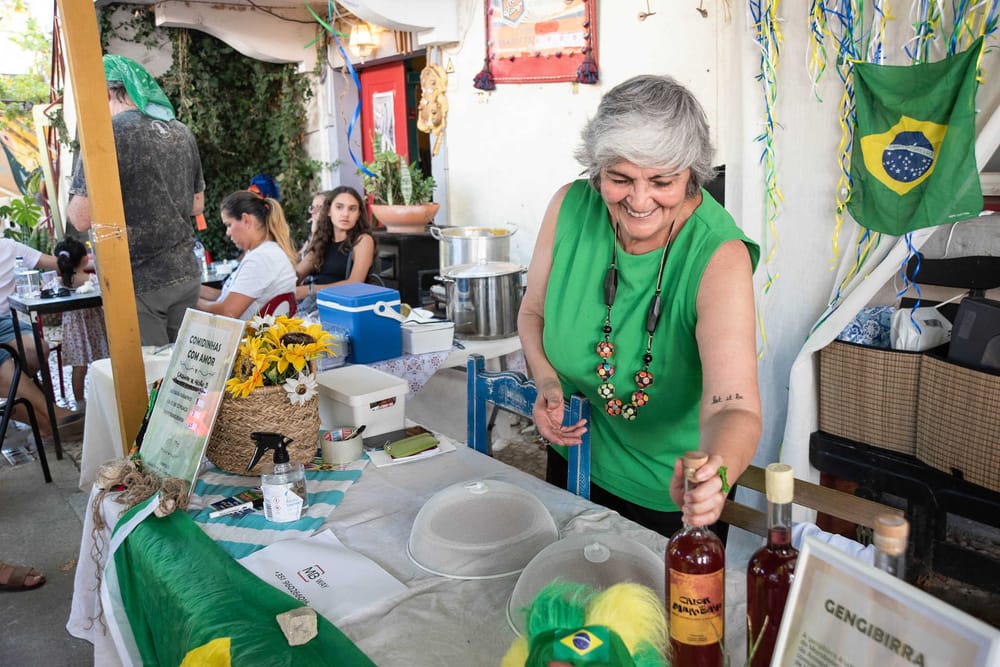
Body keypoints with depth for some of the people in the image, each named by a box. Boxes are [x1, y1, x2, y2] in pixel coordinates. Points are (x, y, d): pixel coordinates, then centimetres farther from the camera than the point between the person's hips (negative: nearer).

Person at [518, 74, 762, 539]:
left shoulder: (720, 257, -28)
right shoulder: (570, 207, -17)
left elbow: (734, 408, -37)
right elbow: (533, 312, -1)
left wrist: (713, 473, -58)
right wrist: (546, 380, -19)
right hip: (573, 460, 4)